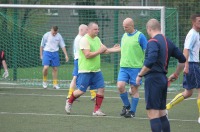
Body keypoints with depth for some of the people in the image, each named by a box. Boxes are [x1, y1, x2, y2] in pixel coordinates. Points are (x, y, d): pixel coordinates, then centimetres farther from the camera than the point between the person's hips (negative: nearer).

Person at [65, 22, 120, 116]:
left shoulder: (97, 39, 11)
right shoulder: (84, 40, -15)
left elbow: (103, 50, 20)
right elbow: (87, 55, -22)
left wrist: (112, 50, 4)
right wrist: (99, 51, -20)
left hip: (96, 70, 7)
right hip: (85, 71, -7)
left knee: (101, 88, -3)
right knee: (81, 91, -2)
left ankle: (97, 110, 4)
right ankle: (69, 102, 25)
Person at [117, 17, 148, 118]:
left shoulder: (140, 36, -6)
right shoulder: (124, 36, 12)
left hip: (136, 67, -5)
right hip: (123, 67, 5)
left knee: (134, 89, 0)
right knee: (120, 86, -8)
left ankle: (132, 111, 9)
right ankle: (127, 105, 13)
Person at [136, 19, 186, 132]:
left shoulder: (153, 42, -12)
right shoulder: (168, 42, 13)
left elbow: (150, 62, -25)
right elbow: (182, 59, 18)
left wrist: (140, 75, -14)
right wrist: (176, 75, 26)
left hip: (153, 79, -9)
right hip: (163, 79, 9)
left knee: (153, 113, -10)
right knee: (162, 113, 15)